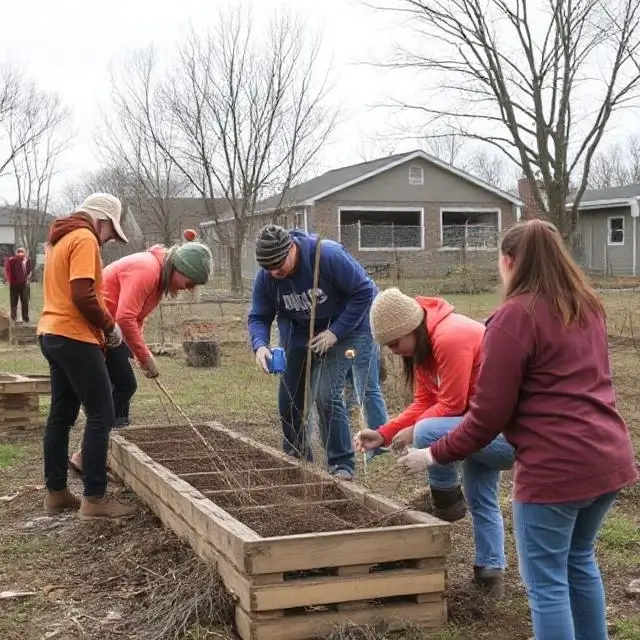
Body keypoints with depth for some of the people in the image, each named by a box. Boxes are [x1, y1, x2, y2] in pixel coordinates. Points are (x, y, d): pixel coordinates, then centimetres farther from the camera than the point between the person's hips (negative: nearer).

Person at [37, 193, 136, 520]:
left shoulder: (61, 238, 18)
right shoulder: (84, 238, -12)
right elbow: (82, 296, -22)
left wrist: (101, 326, 14)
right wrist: (110, 326, -8)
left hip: (53, 334, 10)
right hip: (74, 337, -10)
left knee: (61, 415, 13)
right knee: (101, 415, -7)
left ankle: (55, 492, 18)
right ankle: (94, 498, -6)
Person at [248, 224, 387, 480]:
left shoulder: (328, 255, -31)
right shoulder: (266, 276, -16)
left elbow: (364, 291, -25)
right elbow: (258, 317, -8)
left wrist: (335, 332, -26)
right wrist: (260, 345, -30)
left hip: (342, 328, -5)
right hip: (301, 334, 5)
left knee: (326, 394, -19)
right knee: (289, 399, 6)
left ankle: (341, 464, -5)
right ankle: (296, 459, 26)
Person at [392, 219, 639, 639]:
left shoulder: (516, 317, -11)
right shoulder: (588, 307, 12)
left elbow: (489, 413, -11)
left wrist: (435, 455, 0)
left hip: (556, 467, -8)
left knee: (547, 582, 4)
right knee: (580, 560, 25)